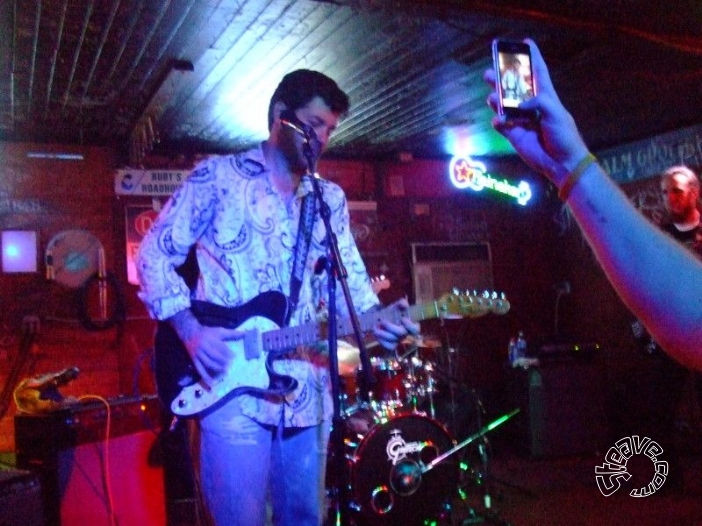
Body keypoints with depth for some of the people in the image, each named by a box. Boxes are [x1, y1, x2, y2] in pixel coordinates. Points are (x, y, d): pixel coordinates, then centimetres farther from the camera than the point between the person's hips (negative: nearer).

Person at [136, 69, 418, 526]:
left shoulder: (331, 199, 14)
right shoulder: (218, 176, 1)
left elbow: (348, 279, 6)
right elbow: (156, 252, 0)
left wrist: (378, 321, -15)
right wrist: (190, 330, -13)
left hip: (307, 388, 5)